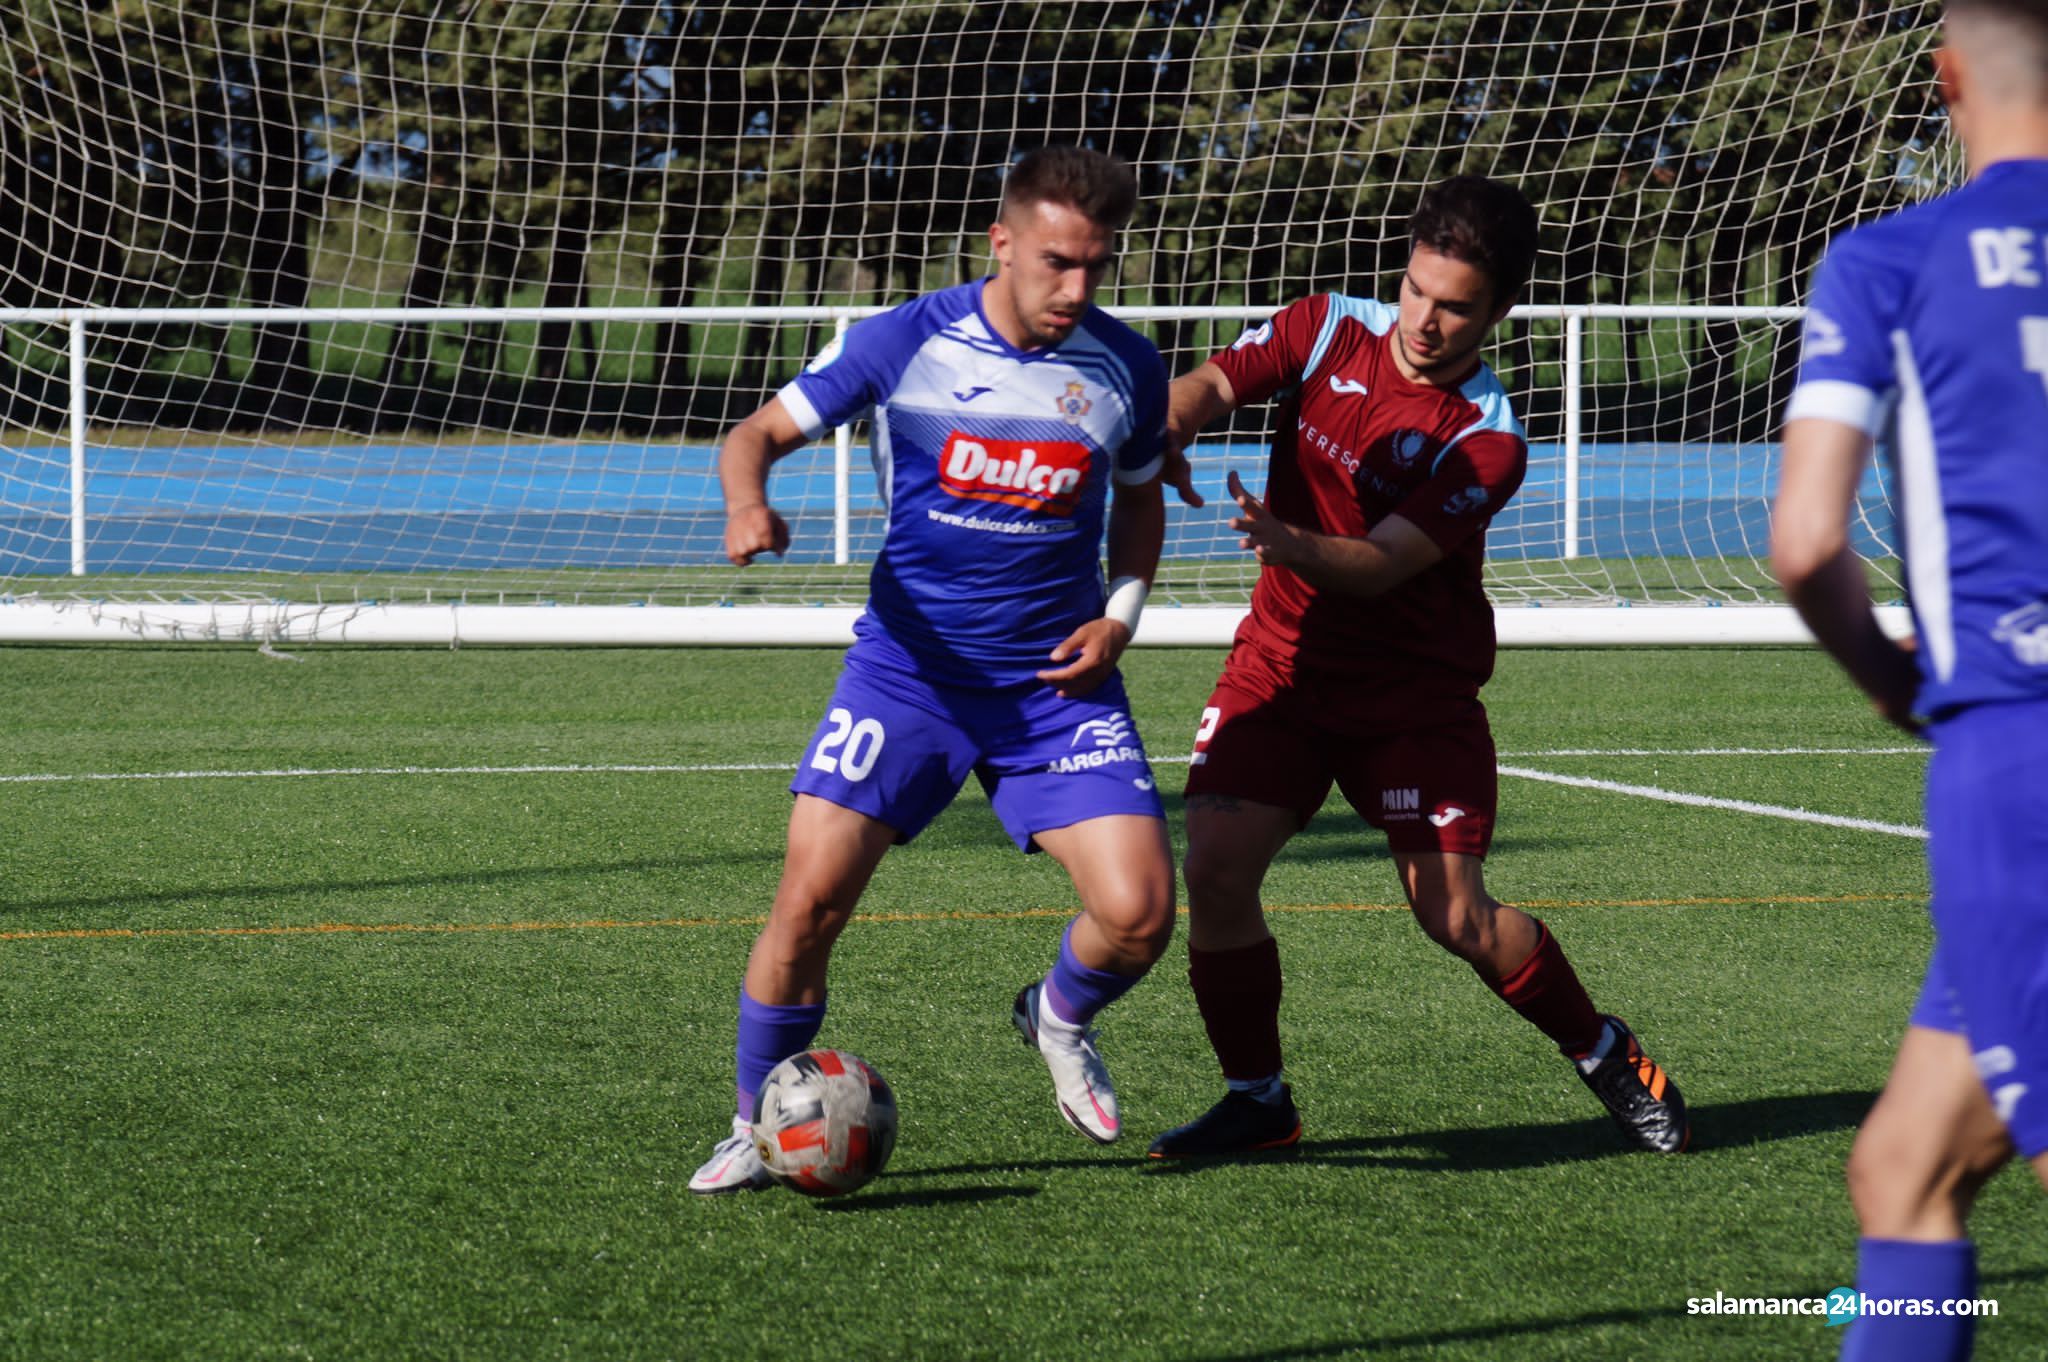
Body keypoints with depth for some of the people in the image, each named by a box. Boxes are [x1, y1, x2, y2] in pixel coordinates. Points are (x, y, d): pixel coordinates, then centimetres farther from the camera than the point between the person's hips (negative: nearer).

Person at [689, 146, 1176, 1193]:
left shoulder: (1126, 369, 0)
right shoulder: (905, 343, -8)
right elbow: (758, 432, -1)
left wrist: (1117, 617, 0)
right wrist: (749, 503, -24)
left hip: (1058, 679, 2)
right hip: (909, 664, -2)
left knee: (1138, 914, -12)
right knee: (811, 895, -15)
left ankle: (1061, 1017, 25)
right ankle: (756, 1129, 7)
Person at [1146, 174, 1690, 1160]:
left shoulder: (1486, 440, -16)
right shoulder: (1329, 330, -3)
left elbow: (1380, 565, -24)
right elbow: (1212, 382, -11)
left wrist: (1286, 542, -44)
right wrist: (1168, 424, -35)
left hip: (1415, 687, -3)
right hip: (1283, 659, 3)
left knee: (1456, 917, -9)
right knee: (1215, 868, -14)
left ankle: (1605, 1055, 18)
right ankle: (1256, 1101, 4)